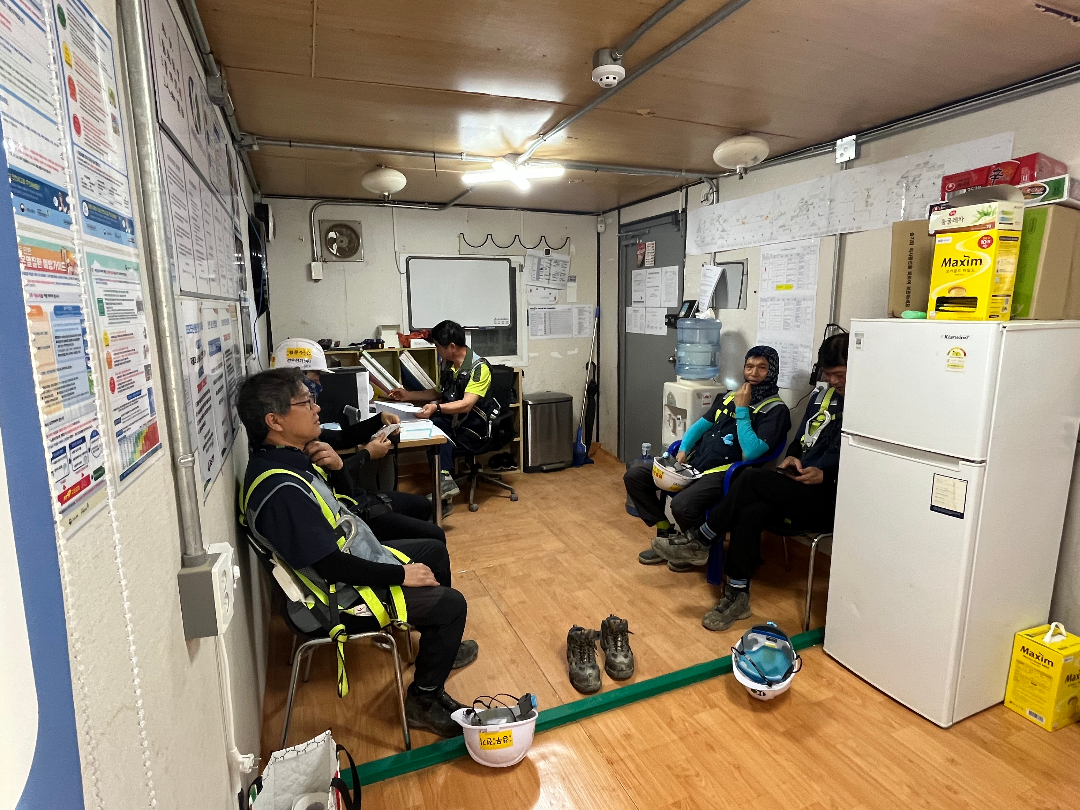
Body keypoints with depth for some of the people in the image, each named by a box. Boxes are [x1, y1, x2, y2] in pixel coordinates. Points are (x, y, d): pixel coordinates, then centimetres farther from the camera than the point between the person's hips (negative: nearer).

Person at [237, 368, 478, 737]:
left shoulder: (289, 457, -2)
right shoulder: (280, 490, -32)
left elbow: (344, 498, 11)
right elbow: (333, 567, -30)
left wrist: (335, 467, -10)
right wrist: (402, 575, -19)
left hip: (359, 557, 10)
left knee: (434, 550, 22)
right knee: (451, 604, -11)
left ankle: (438, 645, 39)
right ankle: (424, 699, 11)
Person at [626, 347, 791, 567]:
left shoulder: (776, 410, -4)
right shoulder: (732, 396, 17)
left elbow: (752, 452, -17)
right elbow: (701, 425, 21)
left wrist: (742, 409, -13)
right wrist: (683, 450, 3)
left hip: (724, 472, -7)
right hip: (694, 462, 7)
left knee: (682, 505, -34)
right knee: (634, 475, -3)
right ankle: (666, 533, 9)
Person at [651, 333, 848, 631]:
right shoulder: (822, 395, 15)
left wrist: (825, 473, -23)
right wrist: (792, 457, 3)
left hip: (830, 498, -6)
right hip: (800, 488, 6)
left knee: (752, 479, -27)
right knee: (750, 513, -25)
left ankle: (700, 540, -10)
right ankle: (737, 596, -14)